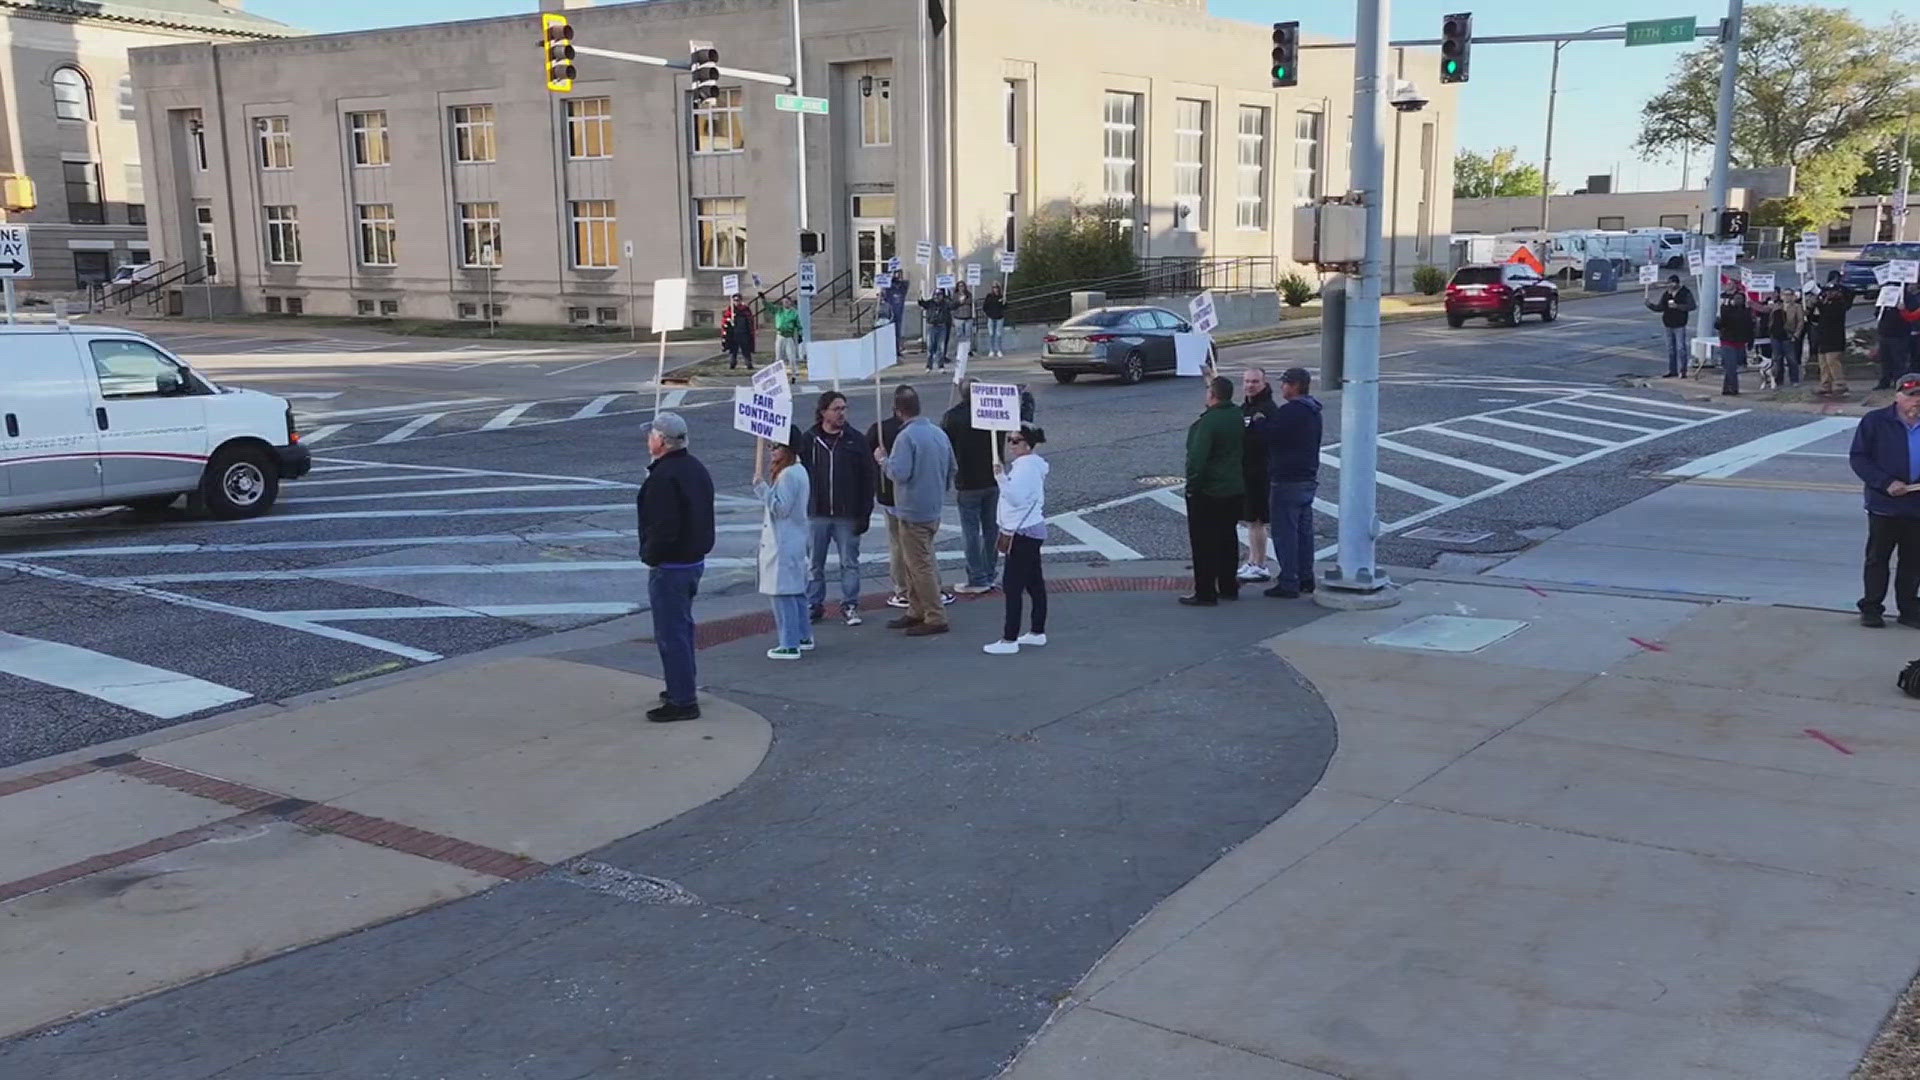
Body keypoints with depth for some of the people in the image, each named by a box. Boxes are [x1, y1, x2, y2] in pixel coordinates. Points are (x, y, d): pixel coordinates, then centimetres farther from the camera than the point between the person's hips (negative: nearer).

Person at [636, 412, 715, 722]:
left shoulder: (664, 476, -23)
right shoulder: (695, 468, 9)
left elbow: (663, 528, -28)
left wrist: (650, 555, -12)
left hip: (670, 566, -10)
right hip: (694, 560, 10)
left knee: (671, 633, -3)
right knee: (682, 627, 22)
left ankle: (682, 701, 0)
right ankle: (682, 688, 33)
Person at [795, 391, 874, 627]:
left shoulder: (856, 440, -1)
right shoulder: (807, 440, 0)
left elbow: (867, 479, -1)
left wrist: (865, 514, -5)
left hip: (847, 516, -1)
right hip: (816, 514, 1)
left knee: (849, 563, 6)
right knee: (814, 564, 8)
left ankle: (850, 605, 16)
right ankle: (814, 605, 19)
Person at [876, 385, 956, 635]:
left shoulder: (906, 436, -19)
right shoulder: (939, 433, 7)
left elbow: (899, 472, -26)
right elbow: (951, 470, 14)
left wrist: (883, 459, -8)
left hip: (913, 511, -9)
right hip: (934, 509, 9)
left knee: (921, 565, -2)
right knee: (912, 561, 19)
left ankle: (936, 618, 1)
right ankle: (916, 612, 26)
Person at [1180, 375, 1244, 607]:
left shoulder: (1208, 421, -21)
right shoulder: (1238, 416, 4)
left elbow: (1197, 457, -26)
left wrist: (1192, 485, -14)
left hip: (1207, 492, -8)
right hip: (1235, 490, 8)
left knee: (1204, 543, -1)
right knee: (1227, 539, 17)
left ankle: (1205, 593, 1)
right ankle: (1228, 587, 25)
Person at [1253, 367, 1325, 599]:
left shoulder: (1289, 412, -19)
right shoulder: (1313, 412, 12)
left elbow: (1267, 434, -18)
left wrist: (1257, 422, -2)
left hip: (1287, 482, -9)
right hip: (1309, 479, 10)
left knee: (1285, 533, -4)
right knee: (1304, 531, 15)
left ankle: (1289, 584, -3)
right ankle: (1305, 579, 23)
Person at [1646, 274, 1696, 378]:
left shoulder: (1686, 292, -5)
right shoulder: (1665, 293, 9)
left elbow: (1692, 306, -10)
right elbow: (1660, 307, 12)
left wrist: (1677, 306, -19)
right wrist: (1649, 304, -3)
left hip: (1679, 325, -5)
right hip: (1668, 325, 5)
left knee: (1681, 348, -7)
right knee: (1670, 349, 10)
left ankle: (1682, 371, -2)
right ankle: (1672, 370, 17)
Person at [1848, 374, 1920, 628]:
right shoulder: (1875, 421, -6)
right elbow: (1857, 458, -7)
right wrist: (1886, 483, -16)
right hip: (1884, 505, -3)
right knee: (1877, 559, 6)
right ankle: (1871, 609, 14)